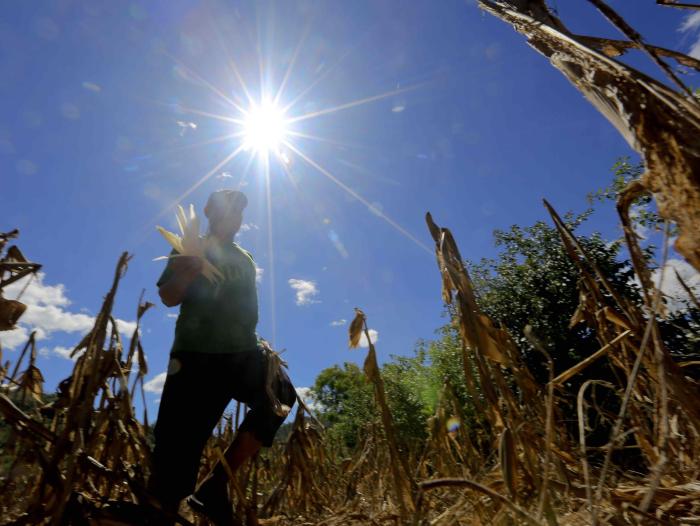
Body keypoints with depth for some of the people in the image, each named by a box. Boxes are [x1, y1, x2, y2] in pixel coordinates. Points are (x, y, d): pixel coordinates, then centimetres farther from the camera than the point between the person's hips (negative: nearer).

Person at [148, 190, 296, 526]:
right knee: (180, 447, -5)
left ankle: (216, 485, -5)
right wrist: (187, 272, -22)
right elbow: (168, 298, -2)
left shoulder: (246, 259, 21)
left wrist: (257, 341, 19)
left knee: (281, 395, -15)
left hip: (242, 353, 5)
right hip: (197, 354, -5)